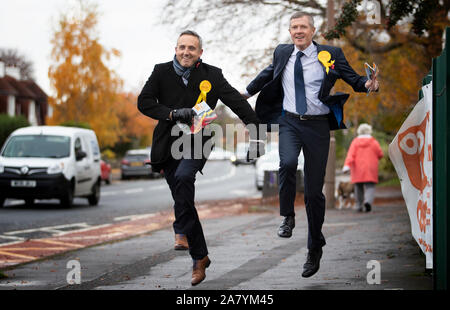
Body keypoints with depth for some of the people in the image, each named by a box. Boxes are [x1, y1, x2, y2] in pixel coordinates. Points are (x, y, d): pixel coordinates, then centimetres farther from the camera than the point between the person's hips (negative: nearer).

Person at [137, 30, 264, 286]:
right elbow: (144, 102, -5)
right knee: (183, 199, 4)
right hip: (169, 145, 2)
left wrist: (256, 134, -7)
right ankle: (200, 257, 15)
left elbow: (239, 104, 0)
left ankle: (183, 231, -18)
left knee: (183, 177, -32)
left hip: (198, 142, -2)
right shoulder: (161, 72, 2)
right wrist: (173, 114, -19)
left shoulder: (212, 75, -1)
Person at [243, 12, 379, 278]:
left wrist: (368, 84, -19)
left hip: (318, 125, -1)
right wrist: (248, 91, 36)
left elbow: (353, 79, 2)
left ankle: (315, 248, 19)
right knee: (288, 163, -31)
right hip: (290, 122, 1)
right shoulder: (282, 53, 8)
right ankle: (288, 217, -6)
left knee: (314, 191, 2)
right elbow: (270, 73, 28)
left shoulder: (330, 55, -1)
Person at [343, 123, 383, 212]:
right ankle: (368, 201, -30)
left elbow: (351, 155, -12)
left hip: (358, 170, 2)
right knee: (370, 187, -5)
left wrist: (347, 166, -22)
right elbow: (380, 154, 3)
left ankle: (359, 206, 16)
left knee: (359, 187, 14)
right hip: (370, 170, -2)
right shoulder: (373, 142, -1)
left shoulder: (355, 142, 0)